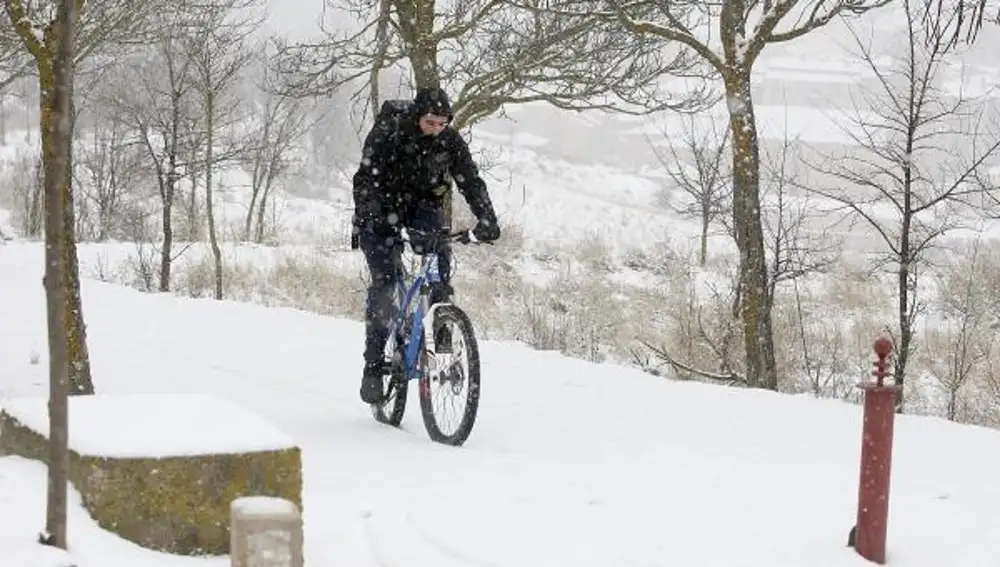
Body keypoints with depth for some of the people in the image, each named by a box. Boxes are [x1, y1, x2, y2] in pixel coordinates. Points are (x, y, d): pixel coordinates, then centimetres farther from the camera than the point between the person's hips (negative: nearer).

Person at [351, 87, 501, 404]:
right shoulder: (387, 133, -22)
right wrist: (369, 218, -45)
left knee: (440, 258, -26)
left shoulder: (450, 141, -12)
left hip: (424, 207, 3)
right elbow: (366, 179, -29)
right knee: (383, 282, -17)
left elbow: (471, 181, -13)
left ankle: (444, 342, -17)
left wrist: (487, 220, -29)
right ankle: (374, 364, -10)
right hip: (383, 210, -3)